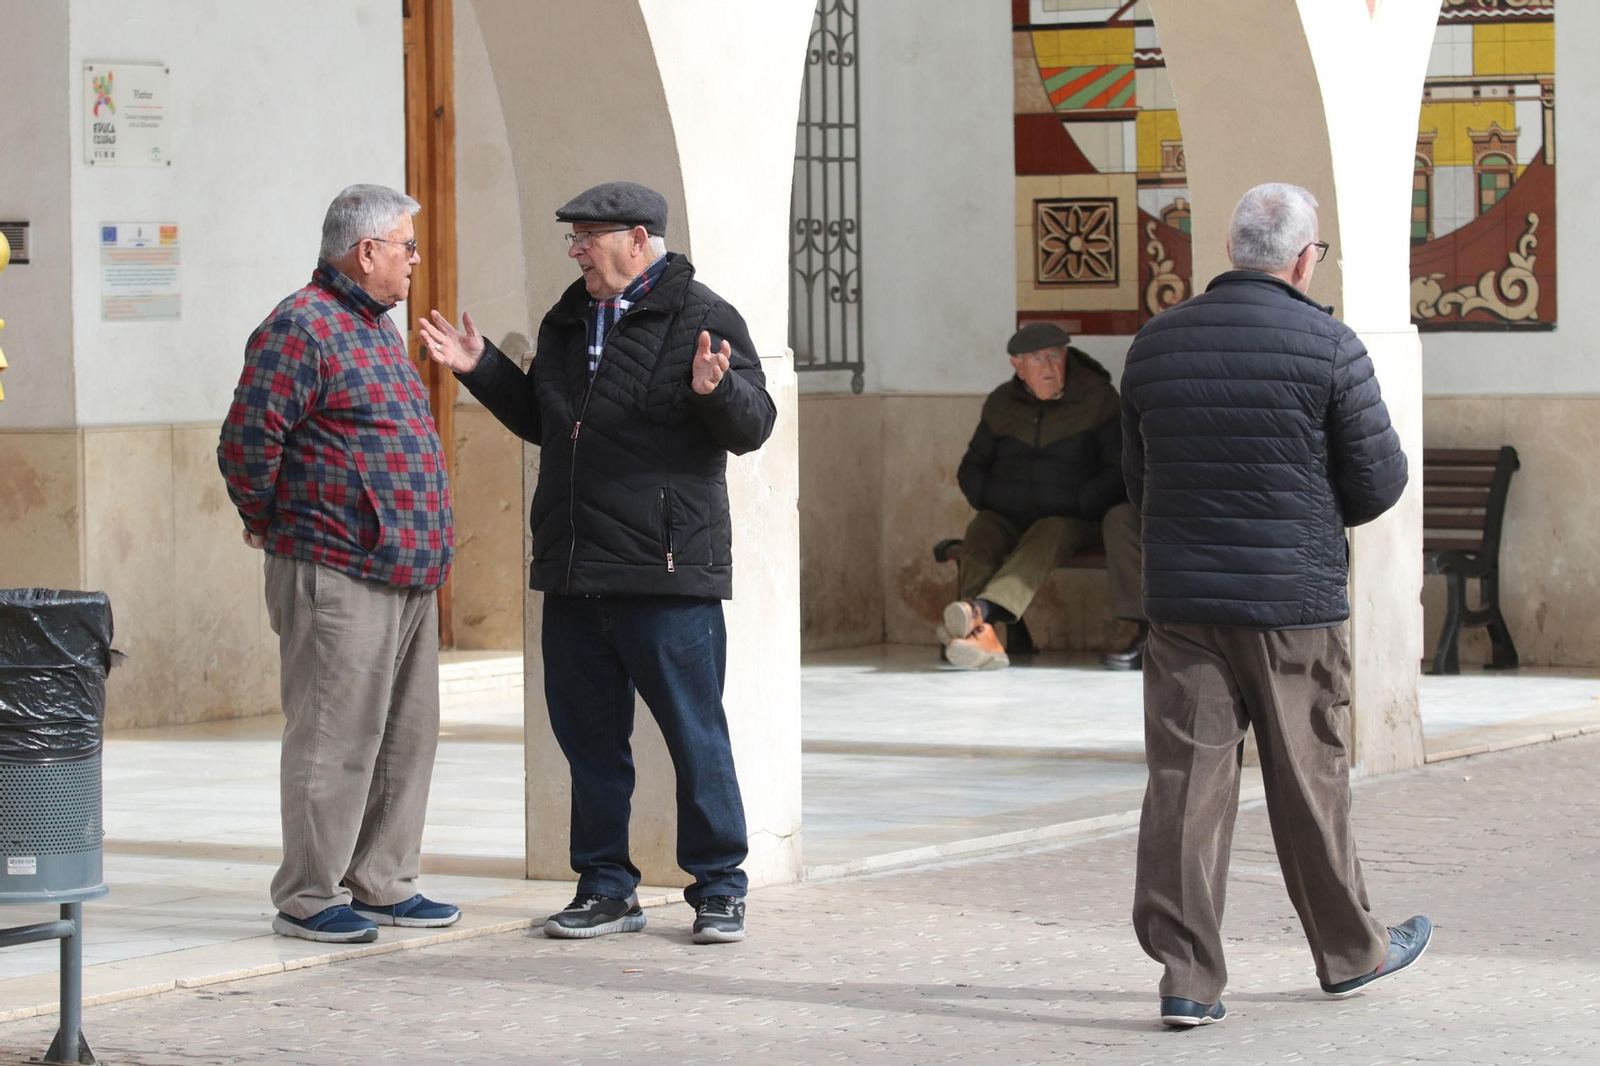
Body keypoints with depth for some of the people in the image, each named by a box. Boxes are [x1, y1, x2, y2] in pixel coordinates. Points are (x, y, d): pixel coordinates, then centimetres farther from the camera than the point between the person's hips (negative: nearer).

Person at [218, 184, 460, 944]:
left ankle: (381, 884, 21)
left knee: (406, 736, 12)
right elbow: (247, 439, -17)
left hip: (406, 573, 10)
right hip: (338, 576, -10)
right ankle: (309, 898, 1)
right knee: (334, 737, -5)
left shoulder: (376, 325, 18)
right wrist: (270, 525, -5)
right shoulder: (302, 328, -13)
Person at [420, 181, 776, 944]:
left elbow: (753, 425, -10)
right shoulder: (568, 322, 17)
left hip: (666, 573, -7)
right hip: (574, 573, 7)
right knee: (589, 736, 11)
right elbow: (542, 422, 28)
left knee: (694, 736, -2)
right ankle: (607, 889, 19)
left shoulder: (701, 319, -5)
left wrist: (714, 390, -30)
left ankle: (718, 889, 7)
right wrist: (481, 369, 17)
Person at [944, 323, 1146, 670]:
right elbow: (972, 468, 22)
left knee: (1045, 538, -37)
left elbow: (1119, 471, 1)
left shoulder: (1097, 398, 3)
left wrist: (1076, 504, -10)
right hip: (1005, 517, 3)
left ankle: (981, 610, -66)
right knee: (978, 536, -31)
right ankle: (984, 634, -57)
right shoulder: (1001, 403, 12)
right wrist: (986, 500, 1)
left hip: (1067, 520, -3)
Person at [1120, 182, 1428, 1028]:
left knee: (1184, 780, 1)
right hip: (1295, 604, -3)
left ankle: (1185, 974, -4)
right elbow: (1378, 481, -5)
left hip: (1181, 600, 3)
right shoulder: (1327, 346, -9)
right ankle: (1349, 951, 27)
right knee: (1311, 783, 11)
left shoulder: (1155, 345, 5)